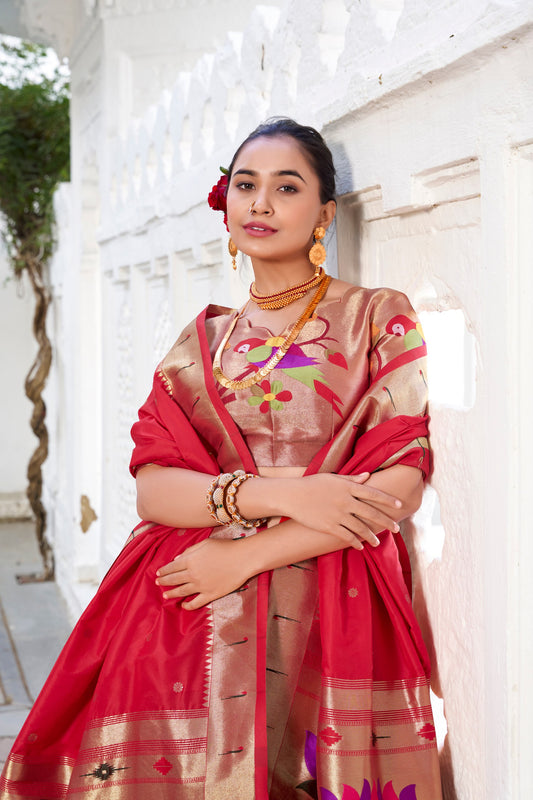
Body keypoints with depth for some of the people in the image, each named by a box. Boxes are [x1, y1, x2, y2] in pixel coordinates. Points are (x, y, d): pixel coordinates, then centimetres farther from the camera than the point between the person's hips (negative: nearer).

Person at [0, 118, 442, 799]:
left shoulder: (378, 317, 4)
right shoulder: (203, 341, 14)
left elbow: (400, 487, -6)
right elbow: (151, 488, 4)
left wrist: (245, 554, -12)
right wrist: (279, 492, -14)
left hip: (328, 616, -2)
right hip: (188, 607, 3)